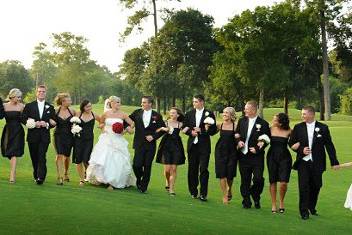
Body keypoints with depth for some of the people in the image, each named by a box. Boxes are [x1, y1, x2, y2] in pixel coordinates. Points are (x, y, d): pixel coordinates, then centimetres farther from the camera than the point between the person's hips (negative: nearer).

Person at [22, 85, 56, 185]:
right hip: (32, 136, 1)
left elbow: (53, 122, 8)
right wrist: (34, 124, -14)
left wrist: (46, 124, -13)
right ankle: (36, 175, 22)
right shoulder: (29, 106, 7)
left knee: (42, 157, -13)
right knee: (34, 157, 7)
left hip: (45, 136, -1)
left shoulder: (50, 107, 9)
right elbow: (24, 119, 2)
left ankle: (41, 177, -17)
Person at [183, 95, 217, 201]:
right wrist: (191, 132, -7)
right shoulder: (189, 114, 10)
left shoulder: (209, 114, -1)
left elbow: (213, 130, -3)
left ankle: (203, 194, -4)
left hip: (204, 145, -4)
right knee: (192, 169, 9)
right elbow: (184, 128, 12)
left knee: (203, 169, -7)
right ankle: (193, 192, 19)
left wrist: (201, 130, -14)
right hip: (192, 144, 4)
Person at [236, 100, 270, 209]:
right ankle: (246, 202, 18)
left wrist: (258, 149, -12)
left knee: (258, 179, -10)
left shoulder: (263, 123, -5)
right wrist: (239, 142, -4)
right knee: (245, 180, 7)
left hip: (257, 156, -4)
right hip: (243, 155, 4)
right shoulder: (241, 121, 8)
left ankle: (256, 198, 16)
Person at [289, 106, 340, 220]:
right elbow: (291, 143, 8)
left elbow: (329, 145, 1)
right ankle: (304, 211, 4)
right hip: (303, 162, 0)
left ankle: (312, 207, 30)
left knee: (316, 186, 8)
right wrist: (301, 150, -10)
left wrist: (334, 162, -2)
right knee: (304, 187, -5)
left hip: (317, 163, 0)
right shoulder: (298, 128, 3)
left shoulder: (323, 128, 0)